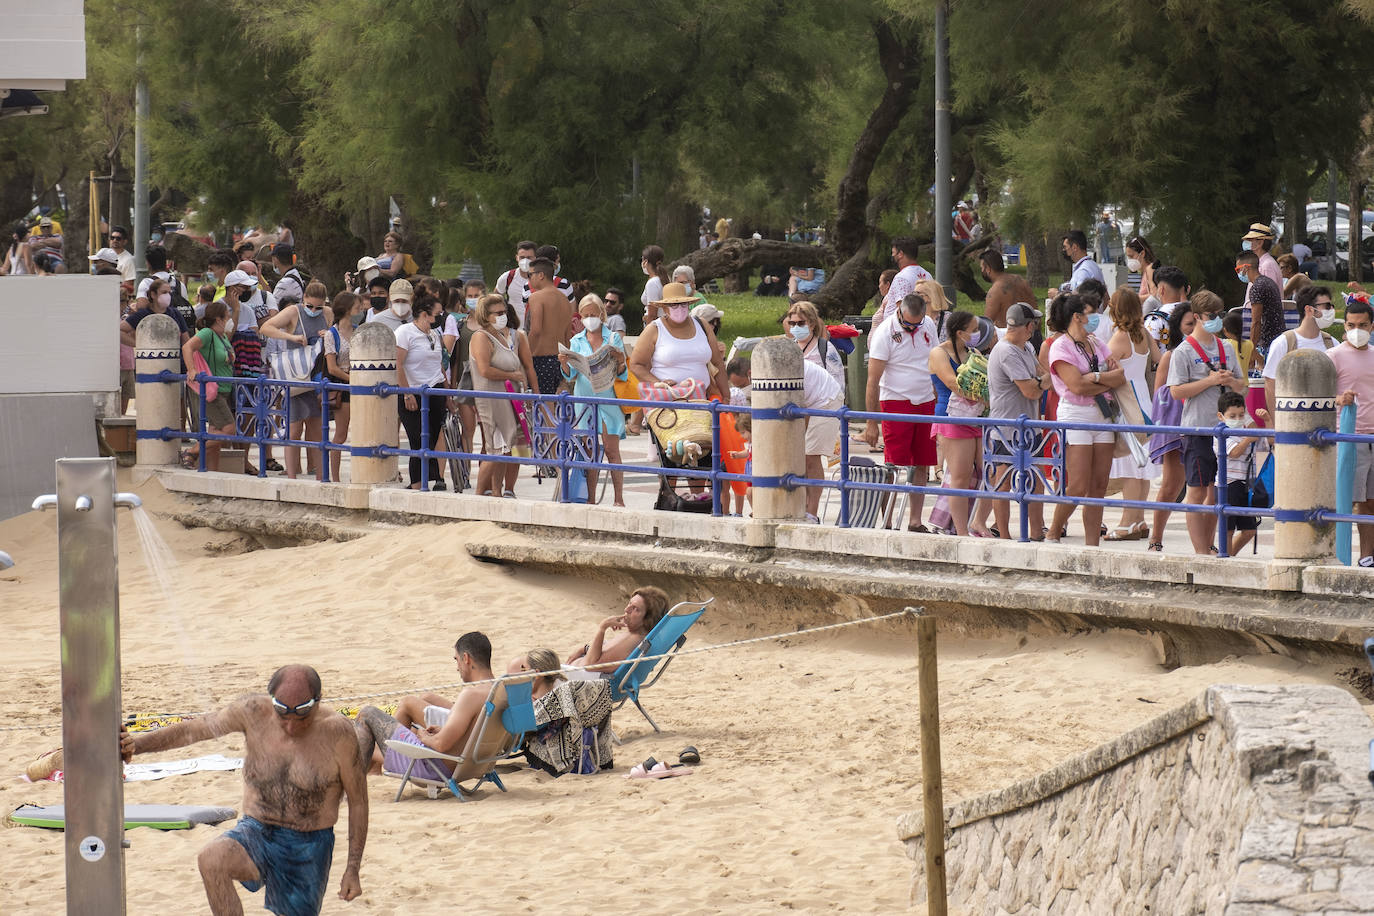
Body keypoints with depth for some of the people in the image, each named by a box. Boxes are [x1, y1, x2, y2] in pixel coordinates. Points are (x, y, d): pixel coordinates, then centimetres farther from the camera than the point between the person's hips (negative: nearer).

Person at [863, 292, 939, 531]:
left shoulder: (929, 326, 6)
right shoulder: (885, 333, -12)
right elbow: (873, 381, -12)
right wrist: (871, 422, -15)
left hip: (925, 403, 5)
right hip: (896, 402, -5)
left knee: (922, 466, 5)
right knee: (894, 467, -10)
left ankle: (915, 521, 12)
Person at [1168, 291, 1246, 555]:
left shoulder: (1227, 348, 13)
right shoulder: (1184, 352, -5)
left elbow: (1242, 387, 18)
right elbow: (1176, 391, -12)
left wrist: (1231, 381, -5)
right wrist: (1210, 380, -16)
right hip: (1198, 429, -6)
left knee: (1217, 493, 10)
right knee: (1198, 492, -4)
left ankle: (1209, 546, 18)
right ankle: (1201, 551, -3)